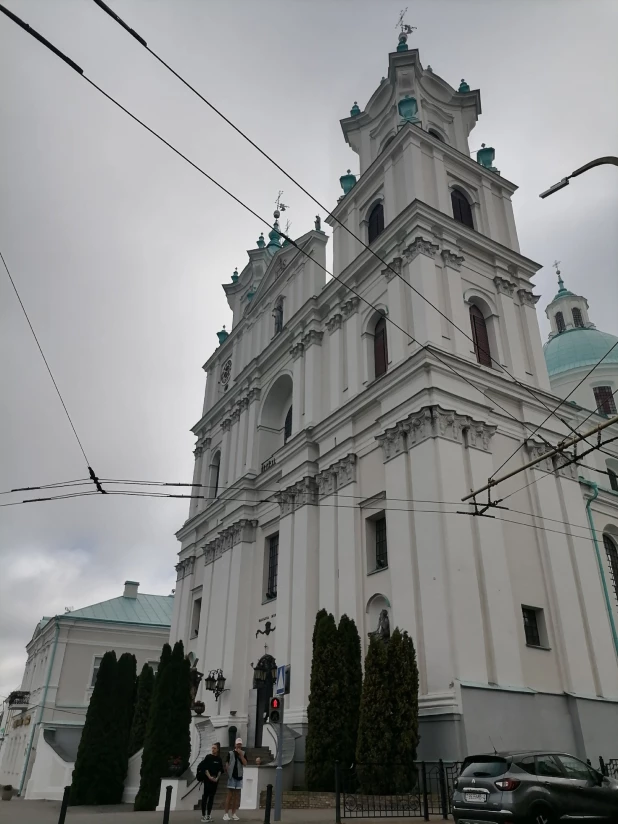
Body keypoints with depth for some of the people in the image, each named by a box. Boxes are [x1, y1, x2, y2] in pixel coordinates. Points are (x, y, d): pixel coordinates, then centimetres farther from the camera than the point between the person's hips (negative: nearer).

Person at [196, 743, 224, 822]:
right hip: (207, 778, -4)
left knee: (212, 796, 7)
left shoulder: (219, 759, 6)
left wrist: (217, 778, -5)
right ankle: (203, 815, -2)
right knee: (206, 796, -5)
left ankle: (208, 814, 15)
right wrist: (209, 777, -17)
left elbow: (220, 770, 8)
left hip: (215, 779, 4)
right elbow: (205, 768, -10)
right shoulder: (208, 757, -5)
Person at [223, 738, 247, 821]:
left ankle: (233, 814, 14)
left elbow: (245, 764, -5)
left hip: (239, 776, 4)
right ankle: (226, 813, -1)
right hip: (232, 776, -4)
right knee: (230, 795, -5)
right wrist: (228, 774, -2)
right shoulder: (230, 753, -3)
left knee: (236, 796, 7)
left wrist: (241, 754, -13)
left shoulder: (243, 753, 6)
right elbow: (227, 764, 0)